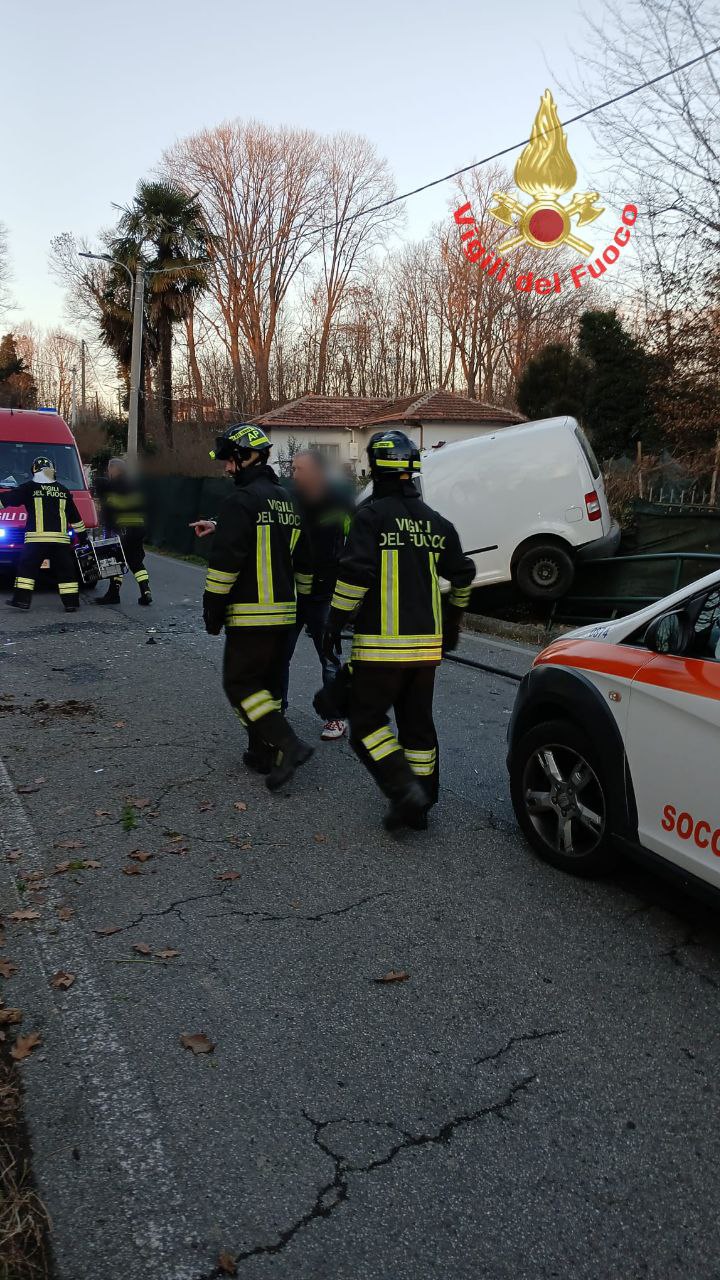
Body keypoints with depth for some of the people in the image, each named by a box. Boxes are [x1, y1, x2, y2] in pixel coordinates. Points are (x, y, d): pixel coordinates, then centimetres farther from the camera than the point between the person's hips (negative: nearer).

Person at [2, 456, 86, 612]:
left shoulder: (29, 488, 2)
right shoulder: (63, 490, 13)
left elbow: (6, 499, -1)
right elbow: (75, 516, 19)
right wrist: (83, 534, 27)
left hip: (36, 538, -3)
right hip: (60, 539, 3)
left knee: (26, 568, 5)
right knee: (65, 571, 7)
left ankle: (21, 599, -1)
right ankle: (71, 603, 5)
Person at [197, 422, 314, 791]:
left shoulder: (241, 501, -14)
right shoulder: (287, 500, 14)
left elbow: (226, 562, -18)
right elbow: (302, 559, 19)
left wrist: (212, 610, -10)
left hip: (250, 614, -8)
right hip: (283, 611, 8)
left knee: (240, 682, -1)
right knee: (268, 680, 16)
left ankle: (288, 745, -12)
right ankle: (263, 753, 22)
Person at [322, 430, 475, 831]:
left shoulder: (371, 515, -9)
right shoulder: (436, 522, 11)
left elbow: (355, 574, -18)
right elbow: (463, 574, 19)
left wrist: (335, 623, -8)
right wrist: (453, 623, 31)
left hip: (381, 644, -6)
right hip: (426, 643, 6)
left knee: (367, 721, 4)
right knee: (418, 723, 15)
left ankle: (405, 791, -10)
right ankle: (421, 805, 21)